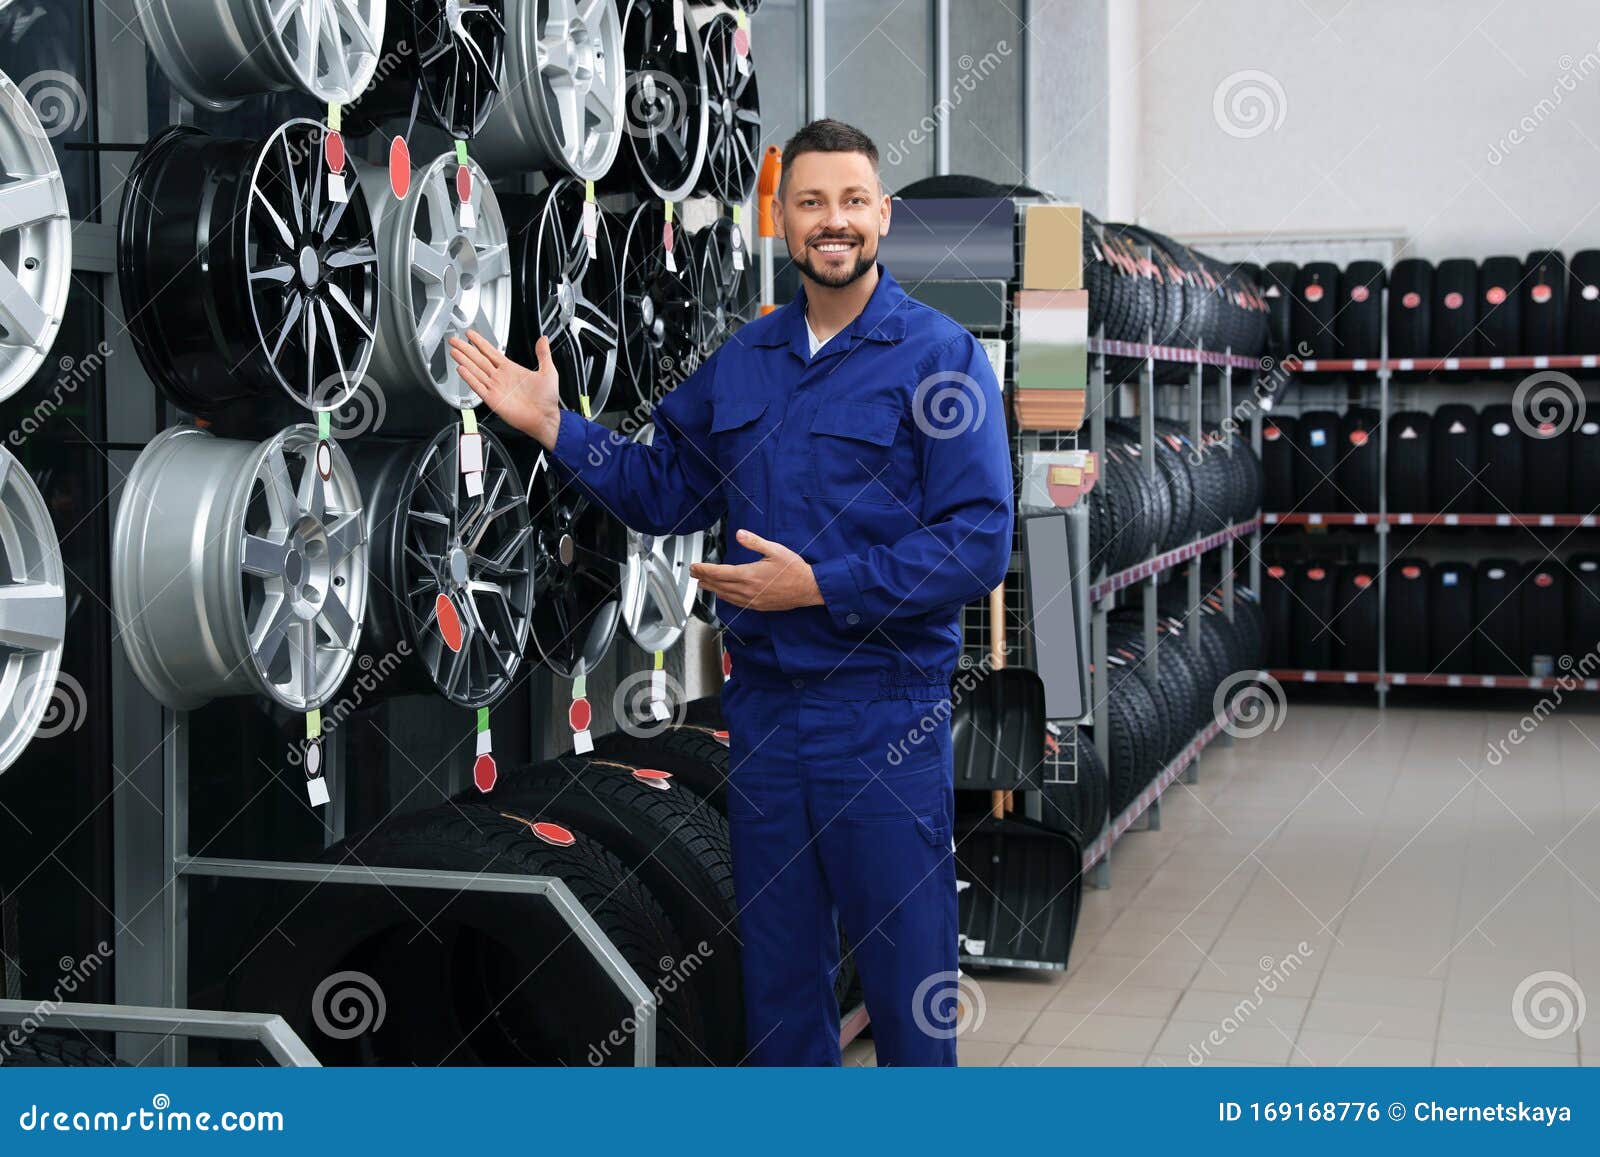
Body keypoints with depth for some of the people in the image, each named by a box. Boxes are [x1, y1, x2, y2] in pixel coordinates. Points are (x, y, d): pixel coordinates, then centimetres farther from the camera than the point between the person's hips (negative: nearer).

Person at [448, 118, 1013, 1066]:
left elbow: (979, 544, -15)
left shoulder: (940, 354, -7)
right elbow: (666, 491, 18)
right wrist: (553, 424, 8)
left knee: (909, 981, 3)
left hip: (883, 714, -5)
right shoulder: (742, 360, 11)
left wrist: (817, 585, -18)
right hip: (762, 704, 5)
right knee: (778, 975, 16)